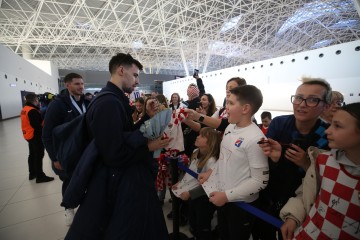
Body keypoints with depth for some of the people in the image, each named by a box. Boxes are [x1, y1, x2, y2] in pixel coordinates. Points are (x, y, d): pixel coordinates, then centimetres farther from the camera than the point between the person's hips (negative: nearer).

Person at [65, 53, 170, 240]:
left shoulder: (114, 99, 8)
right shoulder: (109, 103, -25)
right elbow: (114, 154, -27)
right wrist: (148, 146, -18)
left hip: (121, 180, 10)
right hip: (119, 184, -10)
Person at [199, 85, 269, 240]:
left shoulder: (255, 139, -25)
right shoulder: (230, 127, -3)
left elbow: (260, 181, -23)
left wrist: (227, 195, -21)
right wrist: (211, 173, 5)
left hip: (241, 204, -6)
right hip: (222, 197, 7)